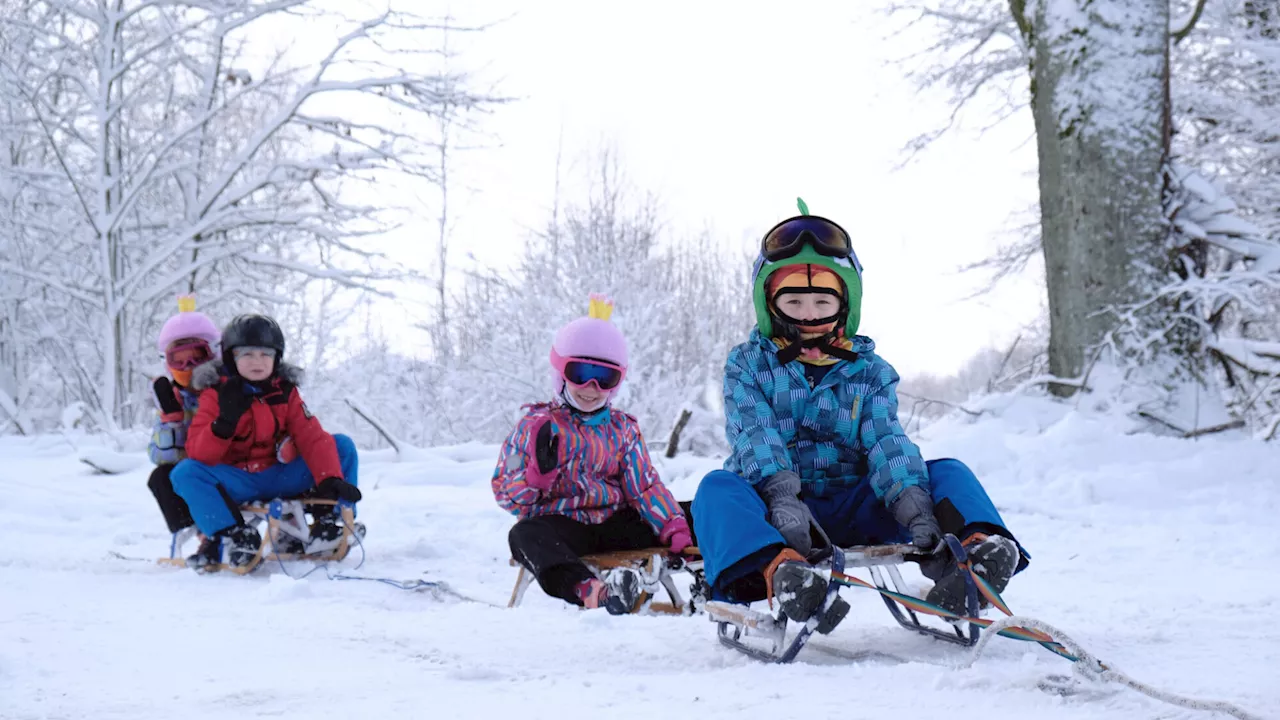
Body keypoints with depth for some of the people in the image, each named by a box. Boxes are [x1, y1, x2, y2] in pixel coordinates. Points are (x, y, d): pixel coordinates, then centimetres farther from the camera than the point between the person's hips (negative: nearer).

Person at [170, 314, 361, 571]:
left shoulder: (285, 392, 3)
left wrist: (330, 479, -24)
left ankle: (325, 520, -12)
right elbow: (198, 453, -13)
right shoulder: (216, 394, -5)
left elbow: (313, 439, -7)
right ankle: (236, 537, -32)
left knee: (342, 446, -9)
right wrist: (225, 422, -32)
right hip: (236, 486, -2)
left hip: (280, 478, 2)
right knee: (185, 473, -30)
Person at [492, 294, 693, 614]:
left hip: (615, 523, 4)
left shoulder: (623, 428, 16)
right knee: (525, 536, -38)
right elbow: (507, 496, 2)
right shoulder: (538, 425, 6)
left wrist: (676, 533, -12)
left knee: (690, 516, -14)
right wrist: (539, 473, -20)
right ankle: (591, 592, -63)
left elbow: (646, 488, 6)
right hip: (561, 525, -4)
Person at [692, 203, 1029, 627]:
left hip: (852, 511, 3)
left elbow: (887, 443, -4)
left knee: (949, 473, -16)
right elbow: (755, 436, -11)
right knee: (717, 488, -34)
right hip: (773, 508, -2)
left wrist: (916, 509, -26)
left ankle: (977, 550, -51)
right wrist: (783, 499, -33)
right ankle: (779, 573, -66)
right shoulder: (748, 364, 8)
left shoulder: (870, 373, 14)